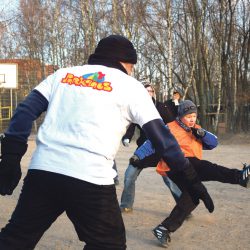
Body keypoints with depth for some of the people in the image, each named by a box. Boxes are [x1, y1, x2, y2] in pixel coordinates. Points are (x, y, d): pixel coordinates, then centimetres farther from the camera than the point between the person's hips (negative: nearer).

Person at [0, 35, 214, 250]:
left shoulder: (62, 74, 18)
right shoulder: (130, 86, 9)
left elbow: (25, 112, 8)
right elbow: (161, 136, 5)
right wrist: (191, 179, 9)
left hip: (42, 170, 4)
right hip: (90, 179, -3)